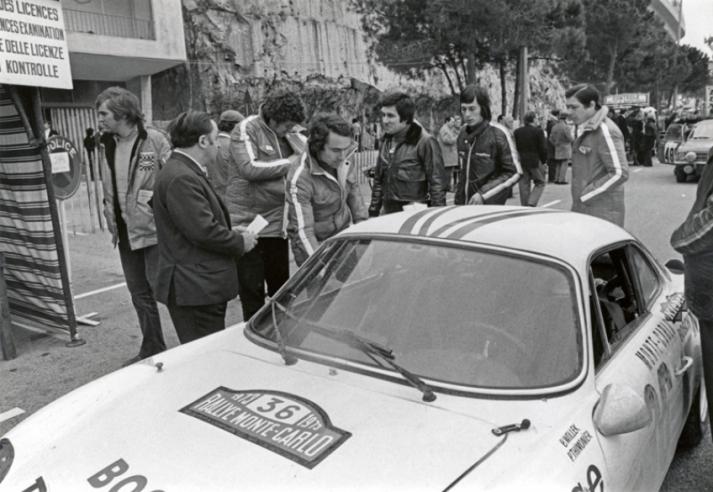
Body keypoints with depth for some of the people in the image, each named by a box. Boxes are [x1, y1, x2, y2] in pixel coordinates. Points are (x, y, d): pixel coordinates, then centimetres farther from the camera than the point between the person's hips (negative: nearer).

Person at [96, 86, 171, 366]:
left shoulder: (153, 140, -11)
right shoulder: (108, 145, 10)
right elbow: (108, 188, 16)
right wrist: (111, 221, 12)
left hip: (153, 229, -7)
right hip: (125, 233, 7)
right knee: (139, 293, 14)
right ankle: (152, 350, 29)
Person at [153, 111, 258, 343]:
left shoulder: (185, 173, 16)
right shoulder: (182, 178, -18)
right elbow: (203, 231, -23)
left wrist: (232, 233, 11)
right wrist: (240, 242, -9)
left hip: (202, 284, 11)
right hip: (194, 288, -11)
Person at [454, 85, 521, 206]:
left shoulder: (498, 134, -8)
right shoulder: (463, 133, 10)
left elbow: (514, 173, -8)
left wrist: (483, 194, -14)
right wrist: (458, 201, 13)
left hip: (490, 206, -5)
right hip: (464, 206, 5)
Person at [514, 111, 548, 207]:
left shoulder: (517, 132, 3)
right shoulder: (538, 131, -10)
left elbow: (515, 148, 6)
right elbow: (543, 148, -10)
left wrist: (518, 160, 12)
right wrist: (543, 161, 2)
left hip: (521, 162, 4)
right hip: (535, 161, -4)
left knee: (524, 185, 9)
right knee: (540, 183, 8)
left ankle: (524, 206, 12)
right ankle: (531, 204, -7)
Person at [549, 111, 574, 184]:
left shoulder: (554, 127, 5)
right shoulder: (566, 127, -16)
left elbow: (551, 139, 7)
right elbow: (571, 139, -14)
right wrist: (572, 136, 6)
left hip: (557, 150, 7)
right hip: (565, 149, -6)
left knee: (558, 165, 13)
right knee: (564, 164, -3)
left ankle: (556, 179, 14)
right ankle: (562, 179, -4)